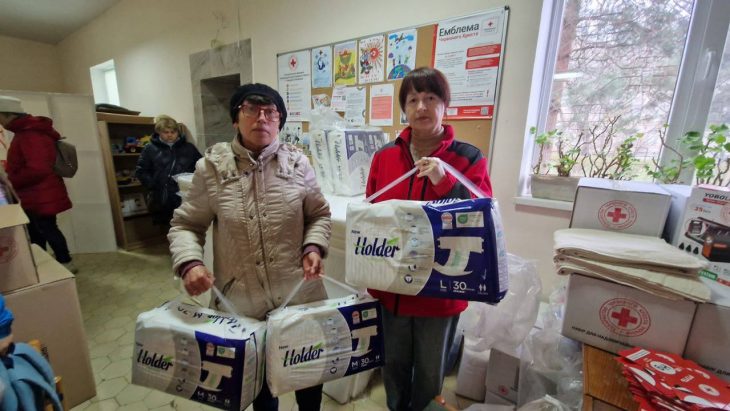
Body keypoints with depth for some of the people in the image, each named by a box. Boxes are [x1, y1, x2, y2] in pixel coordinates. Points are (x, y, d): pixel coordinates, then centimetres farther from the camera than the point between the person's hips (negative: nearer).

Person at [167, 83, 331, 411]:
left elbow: (319, 214, 5)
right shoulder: (212, 166, -4)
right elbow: (185, 225, 2)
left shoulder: (297, 162, -2)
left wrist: (313, 247, -12)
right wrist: (189, 263, -15)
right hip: (240, 301, 0)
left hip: (300, 295, 1)